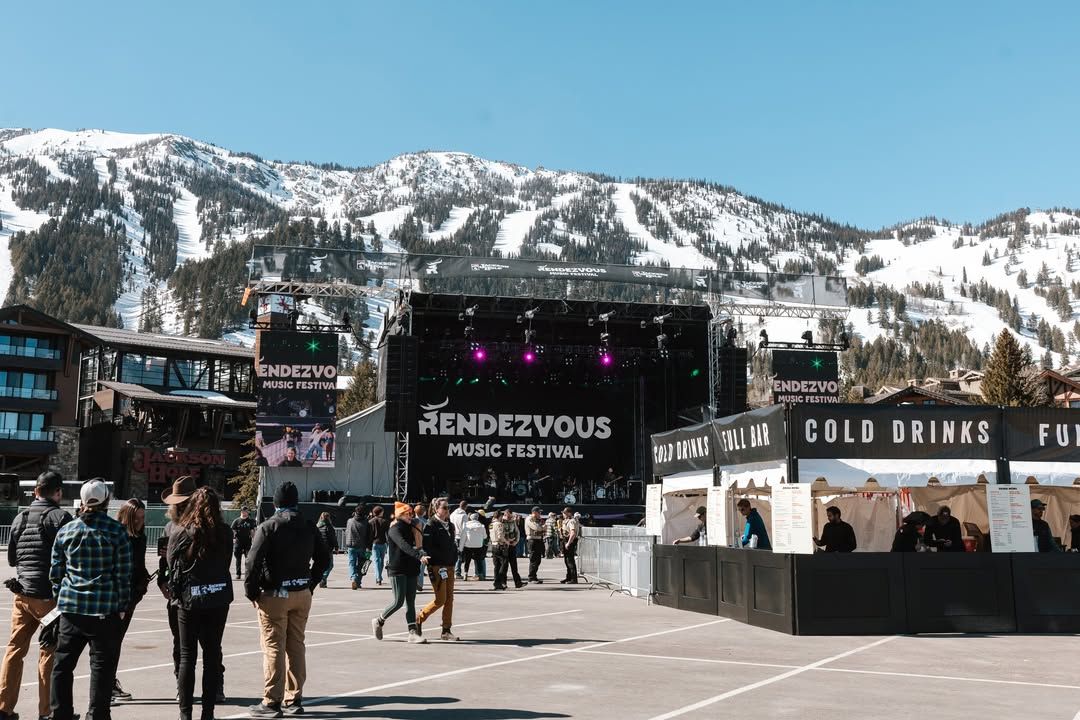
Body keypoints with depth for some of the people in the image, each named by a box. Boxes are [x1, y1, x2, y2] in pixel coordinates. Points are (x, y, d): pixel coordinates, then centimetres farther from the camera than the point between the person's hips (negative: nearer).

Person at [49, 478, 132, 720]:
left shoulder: (65, 530, 5)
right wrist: (122, 606, 2)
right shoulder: (117, 531, -6)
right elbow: (123, 573, -6)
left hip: (70, 607, 4)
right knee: (102, 664, 4)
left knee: (63, 663, 14)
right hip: (106, 608, -3)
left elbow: (56, 571, 9)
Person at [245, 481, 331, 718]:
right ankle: (294, 699, 20)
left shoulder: (267, 528, -11)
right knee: (296, 646, 13)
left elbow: (253, 562, -16)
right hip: (302, 594, 5)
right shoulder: (309, 527, 5)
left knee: (273, 648, 1)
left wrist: (251, 592, -5)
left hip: (274, 595, -5)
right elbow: (323, 557, 10)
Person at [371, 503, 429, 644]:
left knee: (410, 602, 4)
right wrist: (419, 556, -37)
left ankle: (413, 632, 3)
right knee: (399, 601, -5)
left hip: (411, 569, 7)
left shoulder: (411, 528, 14)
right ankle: (378, 621, 16)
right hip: (398, 569, -7)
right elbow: (403, 545, -25)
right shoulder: (394, 529, -9)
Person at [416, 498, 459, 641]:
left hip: (450, 566, 7)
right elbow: (427, 547, -15)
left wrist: (454, 559, 9)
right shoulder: (431, 525, -8)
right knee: (440, 599, -8)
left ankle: (446, 631, 10)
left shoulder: (450, 525, 15)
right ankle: (419, 618, 14)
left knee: (449, 599, 5)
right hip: (437, 567, -7)